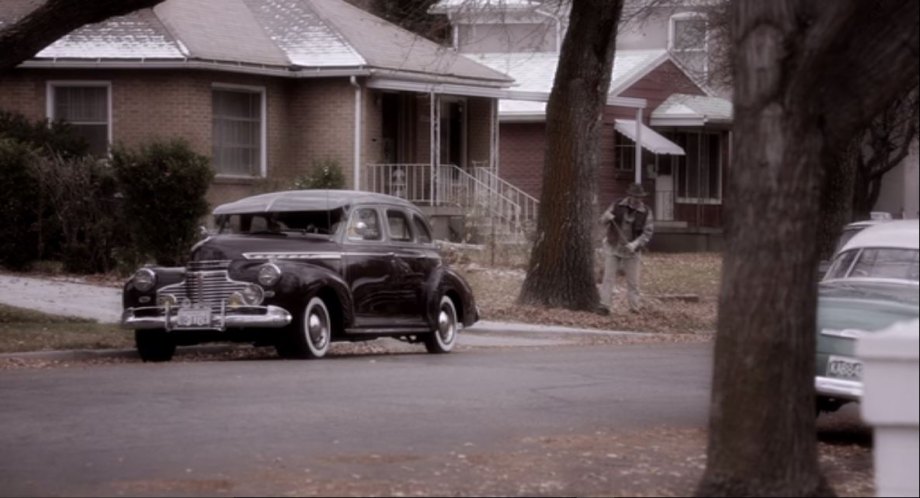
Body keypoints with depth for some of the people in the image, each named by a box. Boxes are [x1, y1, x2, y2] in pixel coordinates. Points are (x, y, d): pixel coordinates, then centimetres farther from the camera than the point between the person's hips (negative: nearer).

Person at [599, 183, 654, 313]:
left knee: (633, 281, 3)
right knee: (608, 277, -4)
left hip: (632, 250, 0)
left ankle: (634, 309, 10)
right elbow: (603, 221, 3)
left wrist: (635, 244, -26)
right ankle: (604, 306, -5)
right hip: (613, 247, 0)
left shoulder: (646, 212, -7)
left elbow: (647, 233, -10)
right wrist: (607, 218, -22)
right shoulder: (617, 206, -4)